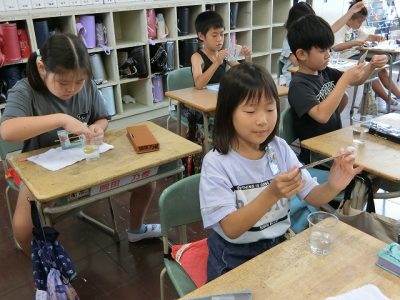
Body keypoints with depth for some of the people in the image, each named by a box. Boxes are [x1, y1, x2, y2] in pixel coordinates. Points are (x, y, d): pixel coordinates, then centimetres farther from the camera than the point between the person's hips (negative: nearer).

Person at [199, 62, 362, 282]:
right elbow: (231, 229, -21)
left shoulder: (280, 148, -4)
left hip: (279, 245, 4)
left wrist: (332, 186, -24)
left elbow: (312, 197, -2)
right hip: (235, 258, -3)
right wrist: (271, 193, -34)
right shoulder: (216, 162, -17)